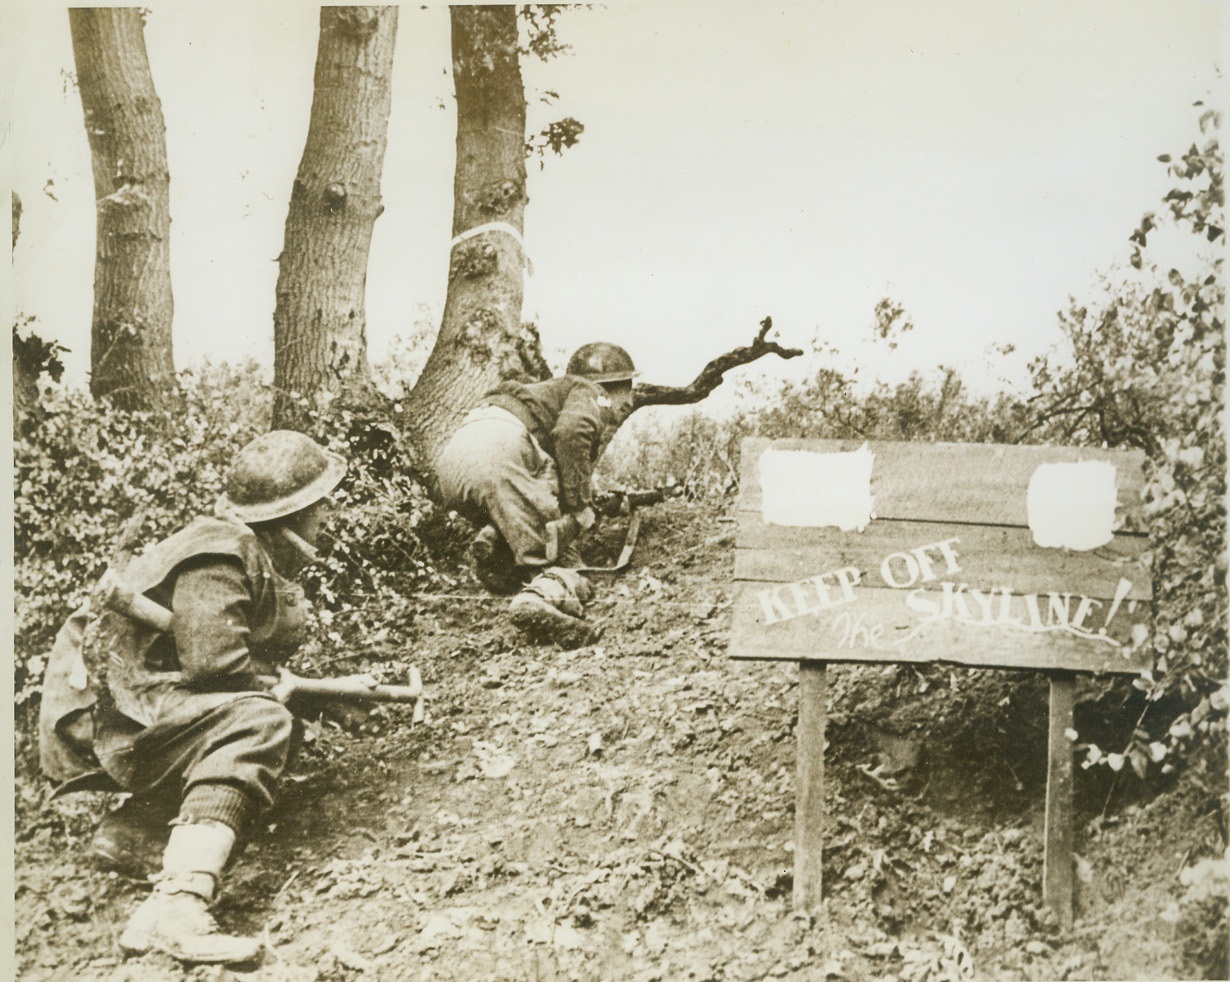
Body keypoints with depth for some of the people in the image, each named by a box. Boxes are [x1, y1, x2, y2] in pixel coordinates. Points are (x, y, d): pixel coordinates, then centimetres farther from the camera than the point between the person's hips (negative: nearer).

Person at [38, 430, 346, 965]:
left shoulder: (254, 552, 12)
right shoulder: (219, 555, -18)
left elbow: (260, 656, 16)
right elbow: (214, 660, -26)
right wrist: (281, 688, -9)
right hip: (102, 716, -10)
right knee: (259, 724, -26)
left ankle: (135, 823, 7)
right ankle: (174, 906, -41)